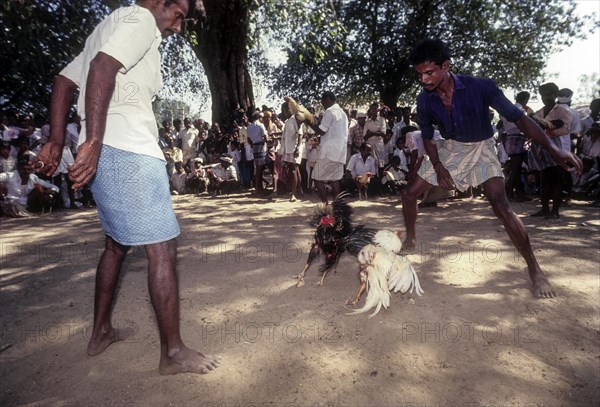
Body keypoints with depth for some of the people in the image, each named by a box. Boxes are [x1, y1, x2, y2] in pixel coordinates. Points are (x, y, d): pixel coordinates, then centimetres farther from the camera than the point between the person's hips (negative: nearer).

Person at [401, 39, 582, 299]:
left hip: (480, 148, -4)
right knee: (409, 193, -2)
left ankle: (534, 270, -7)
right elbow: (427, 136, 2)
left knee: (500, 204, -22)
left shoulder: (480, 87, -24)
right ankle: (410, 240, 23)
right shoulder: (425, 101, -13)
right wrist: (437, 166, -11)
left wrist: (552, 148, -32)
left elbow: (517, 117, -22)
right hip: (449, 148, 4)